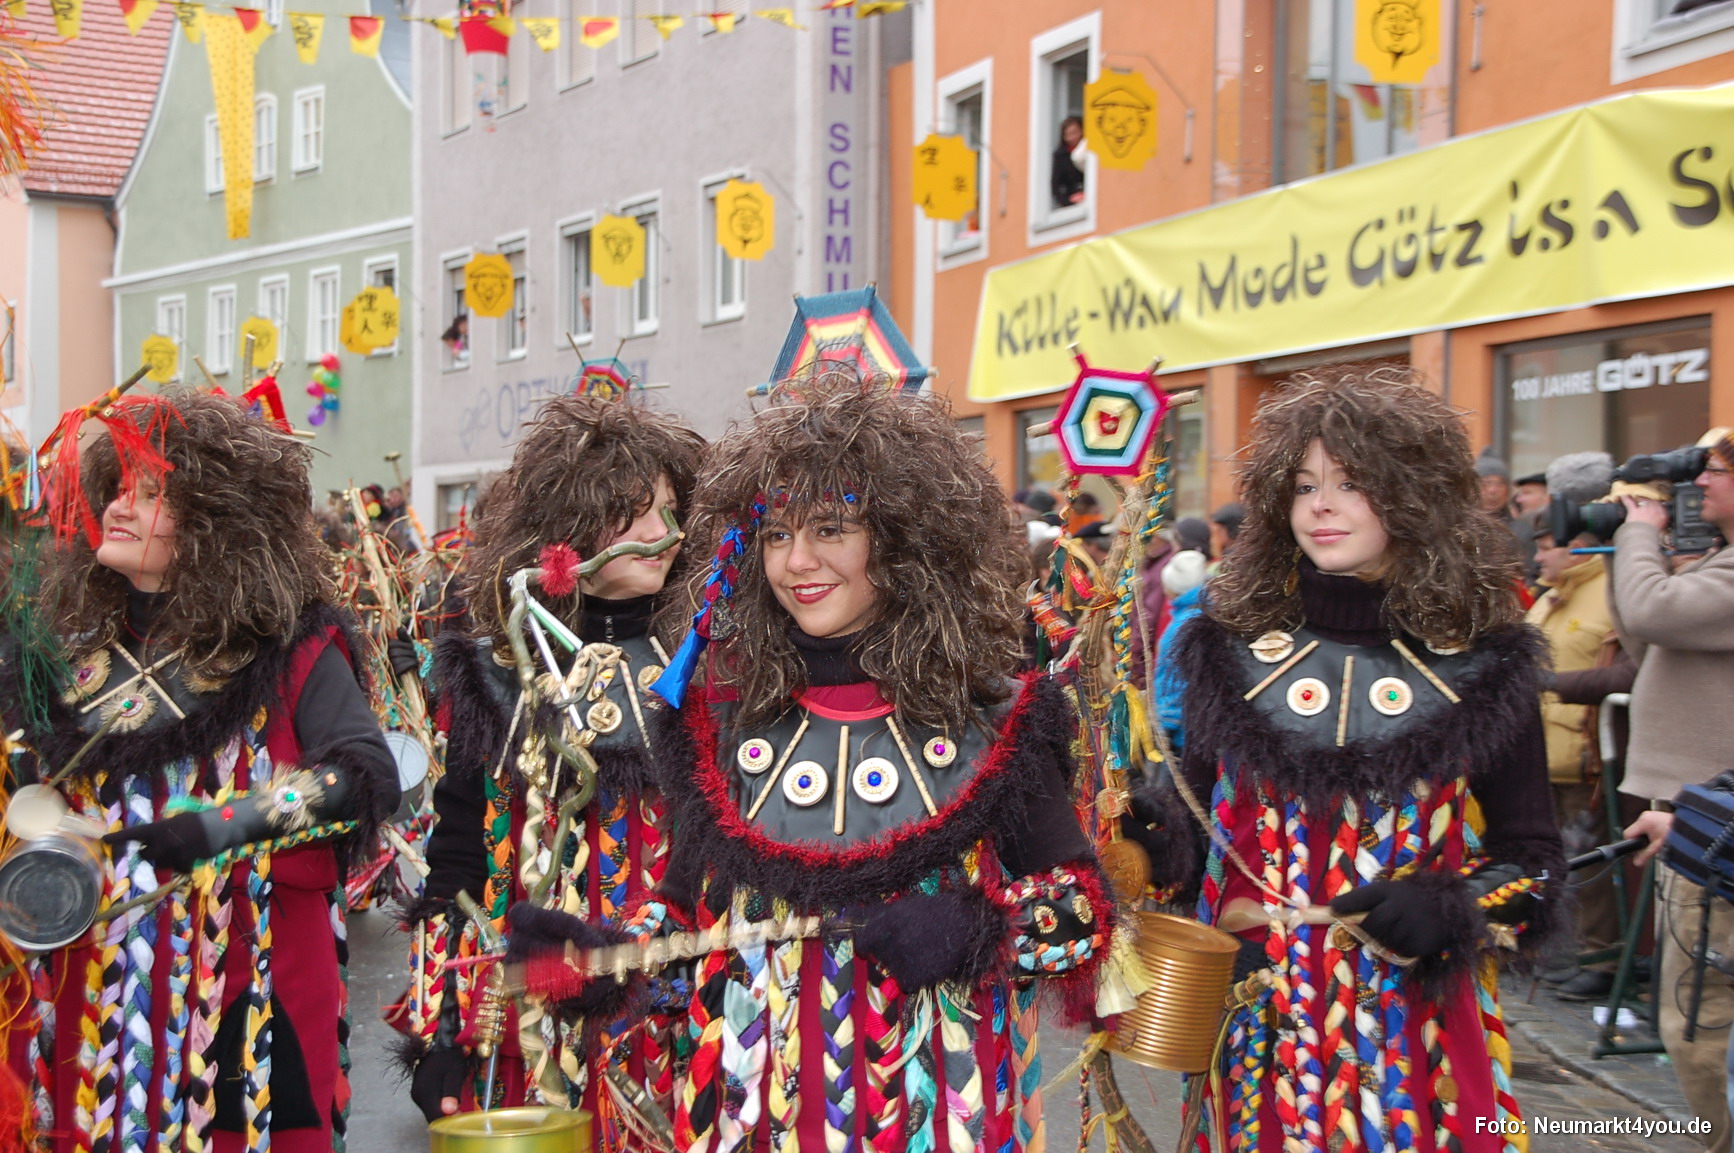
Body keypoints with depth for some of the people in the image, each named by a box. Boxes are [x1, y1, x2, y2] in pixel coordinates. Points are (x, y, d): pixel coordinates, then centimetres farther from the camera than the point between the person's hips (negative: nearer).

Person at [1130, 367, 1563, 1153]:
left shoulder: (1482, 661, -2)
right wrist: (1149, 832, -14)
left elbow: (1528, 851, 3)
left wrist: (1451, 912, -14)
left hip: (1415, 1020, -1)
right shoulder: (1233, 644, 2)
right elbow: (1197, 813, 6)